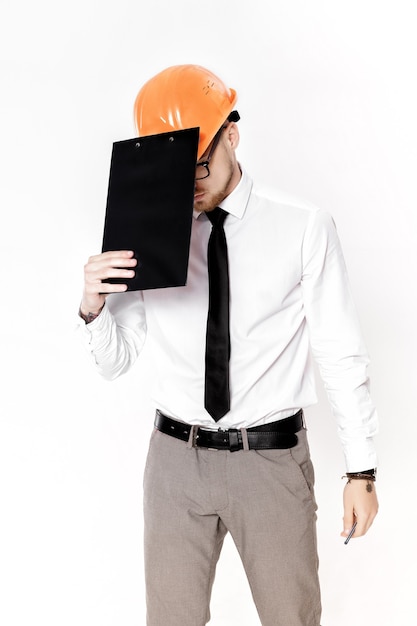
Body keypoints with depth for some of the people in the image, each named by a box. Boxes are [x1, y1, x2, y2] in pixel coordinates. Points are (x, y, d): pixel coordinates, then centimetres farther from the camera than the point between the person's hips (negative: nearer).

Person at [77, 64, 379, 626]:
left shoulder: (305, 229, -6)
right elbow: (114, 361, 5)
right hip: (176, 457, 2)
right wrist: (92, 306, -16)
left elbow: (340, 355, -3)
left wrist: (361, 470, -3)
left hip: (272, 459, -2)